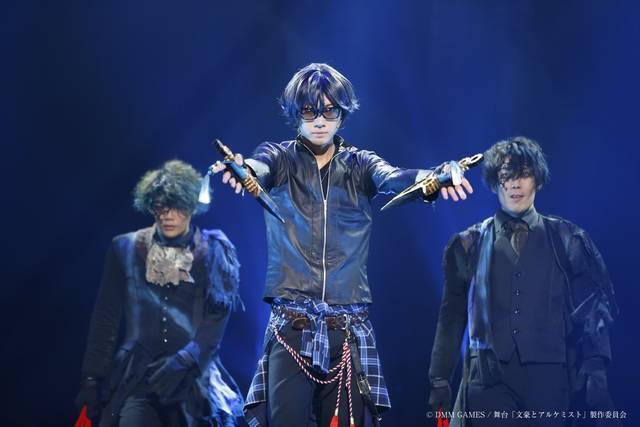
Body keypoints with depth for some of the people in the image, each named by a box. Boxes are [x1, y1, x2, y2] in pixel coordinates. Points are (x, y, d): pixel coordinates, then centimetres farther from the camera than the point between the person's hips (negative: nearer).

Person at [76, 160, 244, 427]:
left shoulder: (213, 254, 5)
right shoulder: (126, 249, 8)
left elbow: (216, 323, -3)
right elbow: (105, 320, 10)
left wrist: (182, 362, -18)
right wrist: (92, 379, 4)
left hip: (193, 378, 0)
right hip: (135, 376, 0)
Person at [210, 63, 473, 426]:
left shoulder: (359, 165, 9)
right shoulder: (280, 159, 6)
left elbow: (393, 179, -11)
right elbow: (259, 169, -16)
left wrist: (430, 177, -35)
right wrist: (242, 170, -42)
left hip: (349, 327, 1)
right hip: (291, 326, -1)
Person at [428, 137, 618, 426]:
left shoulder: (567, 240, 10)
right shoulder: (468, 245, 12)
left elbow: (593, 309, 6)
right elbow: (452, 316, 12)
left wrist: (595, 370, -6)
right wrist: (440, 379, 6)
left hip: (549, 379, 0)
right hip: (488, 378, 0)